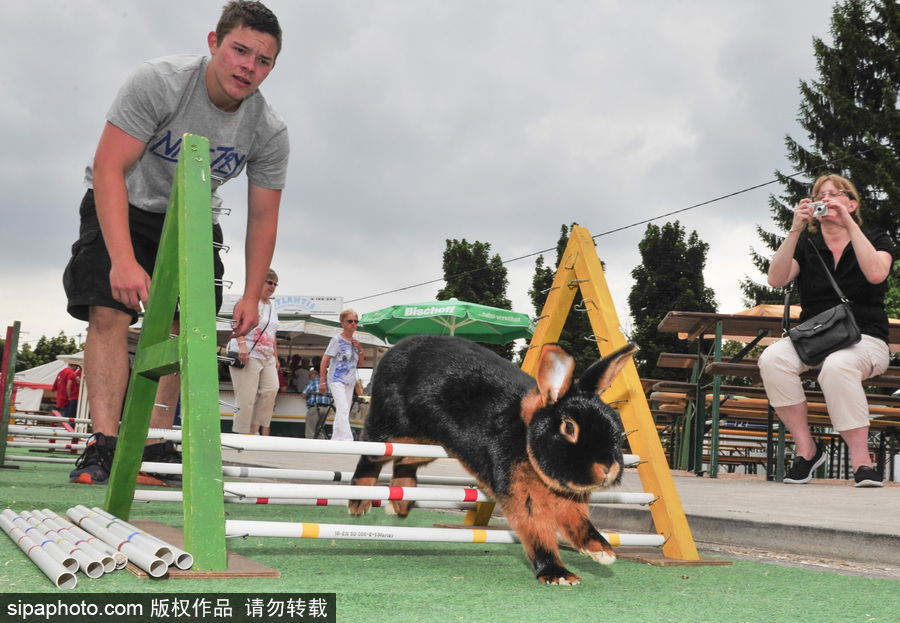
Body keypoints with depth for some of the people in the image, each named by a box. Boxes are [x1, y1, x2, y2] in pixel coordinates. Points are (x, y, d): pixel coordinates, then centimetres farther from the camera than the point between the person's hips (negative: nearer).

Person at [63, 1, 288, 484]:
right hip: (123, 207, -3)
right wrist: (123, 260, -41)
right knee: (110, 312, -18)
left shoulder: (270, 132, -17)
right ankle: (102, 446, -21)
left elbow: (262, 218, -7)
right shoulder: (158, 82, -29)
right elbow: (109, 168, -32)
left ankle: (156, 448, -1)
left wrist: (252, 297, -13)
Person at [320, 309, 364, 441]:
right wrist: (322, 381, -12)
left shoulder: (355, 342, 12)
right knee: (343, 410, -19)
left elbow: (360, 363, 16)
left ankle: (335, 439, 16)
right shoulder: (337, 340, -7)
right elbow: (325, 360, -8)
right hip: (337, 380, -7)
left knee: (344, 413, 8)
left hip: (350, 382, 7)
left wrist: (360, 350, -2)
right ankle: (347, 439, -26)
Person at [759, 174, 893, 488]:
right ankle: (806, 448, -22)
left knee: (837, 365, -39)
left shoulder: (876, 240, 9)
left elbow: (876, 273, -15)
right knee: (772, 358, -31)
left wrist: (849, 225, -14)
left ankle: (861, 459, -31)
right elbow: (776, 279, -6)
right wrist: (795, 230, -14)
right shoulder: (805, 246, 14)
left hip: (864, 339, -2)